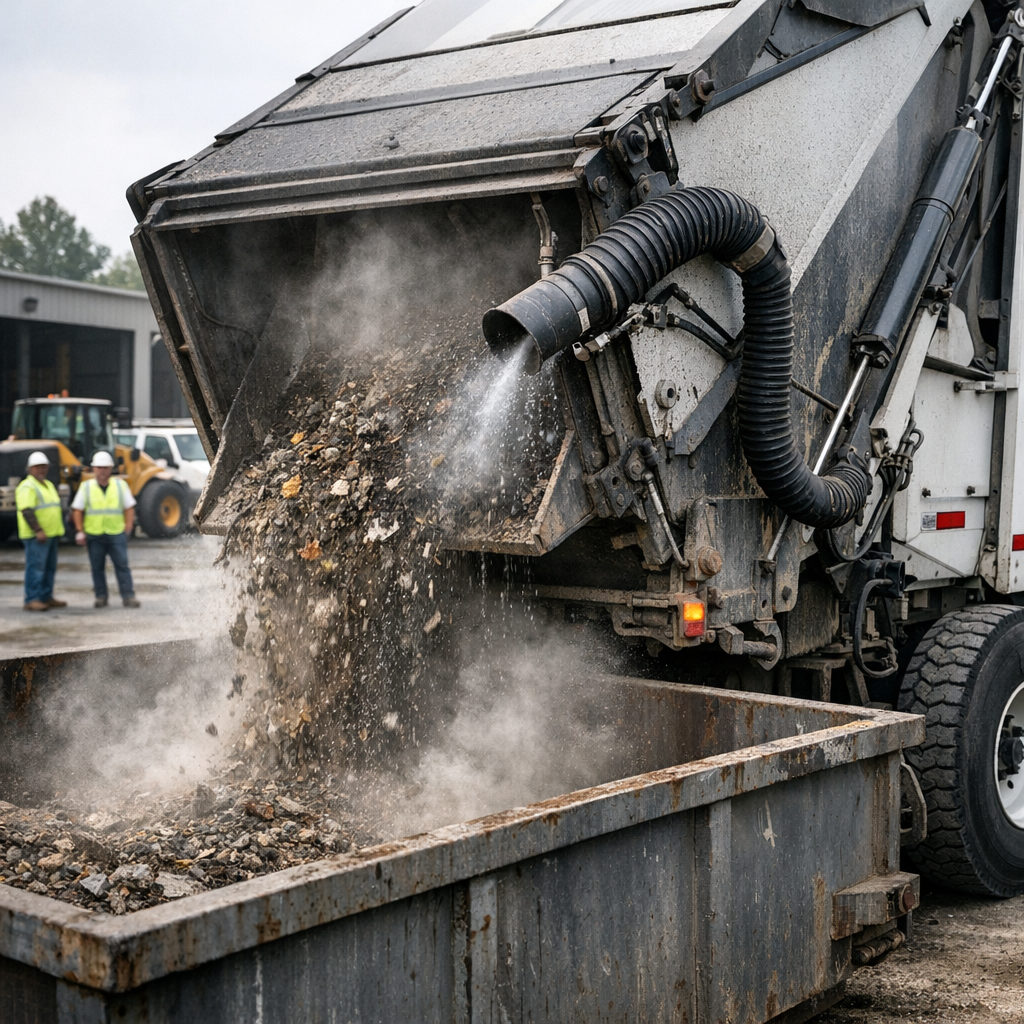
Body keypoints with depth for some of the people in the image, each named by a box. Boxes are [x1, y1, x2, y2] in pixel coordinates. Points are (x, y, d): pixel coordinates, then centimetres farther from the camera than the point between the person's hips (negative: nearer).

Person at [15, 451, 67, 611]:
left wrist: (58, 530, 22)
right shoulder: (27, 487, -11)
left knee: (49, 568, 12)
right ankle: (31, 601, -9)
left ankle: (46, 597, 20)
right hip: (36, 536, -9)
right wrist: (38, 530, -27)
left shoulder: (48, 485, 18)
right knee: (36, 567, -10)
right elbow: (26, 511, -21)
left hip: (51, 534, 9)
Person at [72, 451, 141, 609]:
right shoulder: (86, 487, 5)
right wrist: (79, 531, 0)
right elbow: (77, 510, 7)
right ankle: (101, 597, 13)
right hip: (94, 535, 1)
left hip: (116, 534, -1)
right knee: (97, 567, 5)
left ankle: (128, 597, -4)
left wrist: (127, 528, 0)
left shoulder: (120, 485, 5)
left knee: (122, 565, -5)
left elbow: (129, 508, 7)